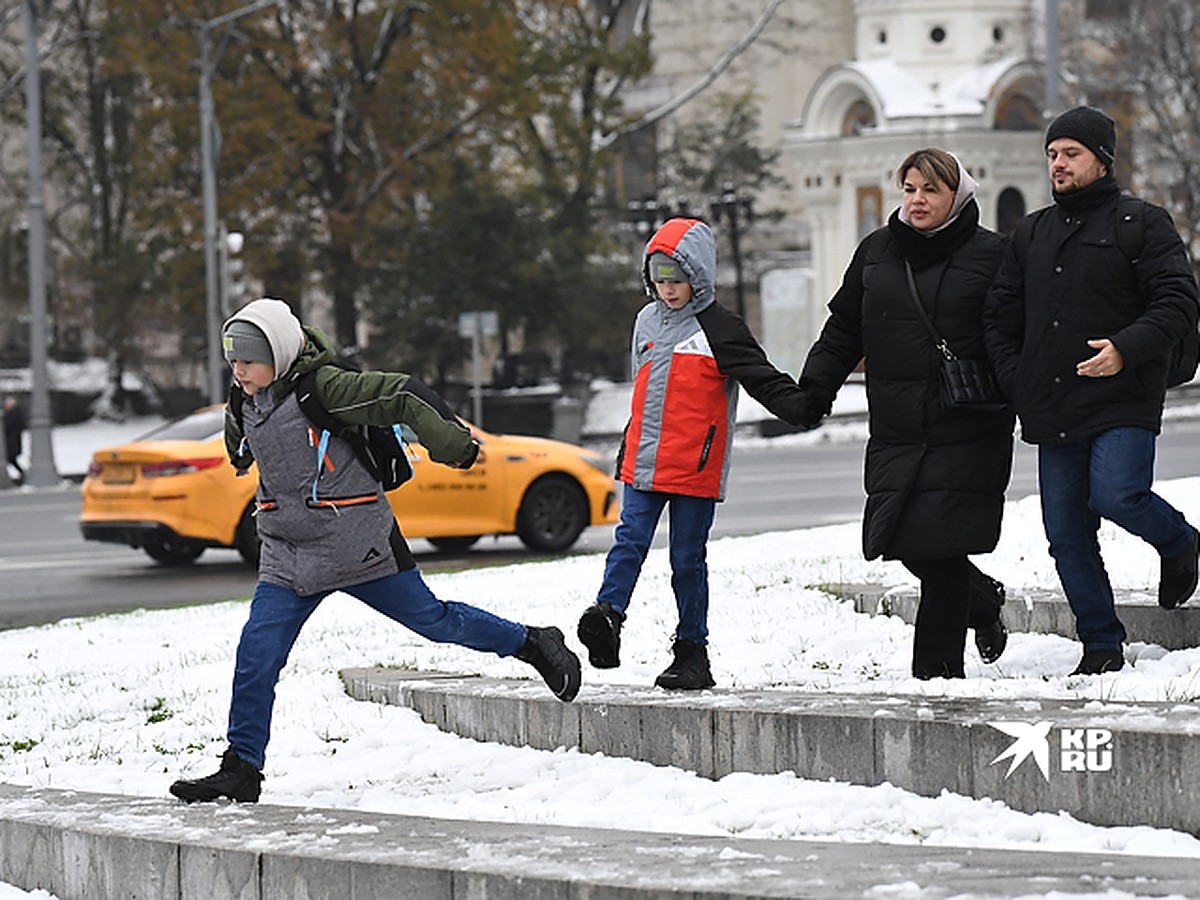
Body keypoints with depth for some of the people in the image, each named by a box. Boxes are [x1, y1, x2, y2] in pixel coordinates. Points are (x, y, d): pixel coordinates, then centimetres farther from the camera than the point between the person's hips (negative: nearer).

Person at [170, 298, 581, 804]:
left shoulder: (324, 388, -20)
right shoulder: (246, 406, 3)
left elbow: (404, 396, -19)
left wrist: (454, 445, -17)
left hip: (358, 546, -6)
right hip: (287, 554, 6)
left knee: (432, 620, 8)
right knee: (256, 655, -7)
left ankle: (534, 646, 30)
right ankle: (241, 770, -2)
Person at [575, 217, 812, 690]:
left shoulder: (719, 329, -5)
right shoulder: (648, 322, 14)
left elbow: (763, 380, -12)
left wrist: (802, 407, -29)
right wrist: (626, 452, 29)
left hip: (695, 468, -5)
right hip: (644, 465, 5)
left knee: (688, 559, 1)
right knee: (629, 542, -8)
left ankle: (693, 652, 7)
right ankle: (608, 613, -19)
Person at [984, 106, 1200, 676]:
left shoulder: (1142, 224, 0)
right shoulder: (1032, 234, 16)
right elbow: (1000, 316, 21)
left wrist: (1125, 349, -23)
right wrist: (1017, 380, 7)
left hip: (1123, 402, -5)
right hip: (1052, 412, 6)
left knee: (1116, 495, -23)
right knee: (1066, 532, 3)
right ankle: (1101, 645, 13)